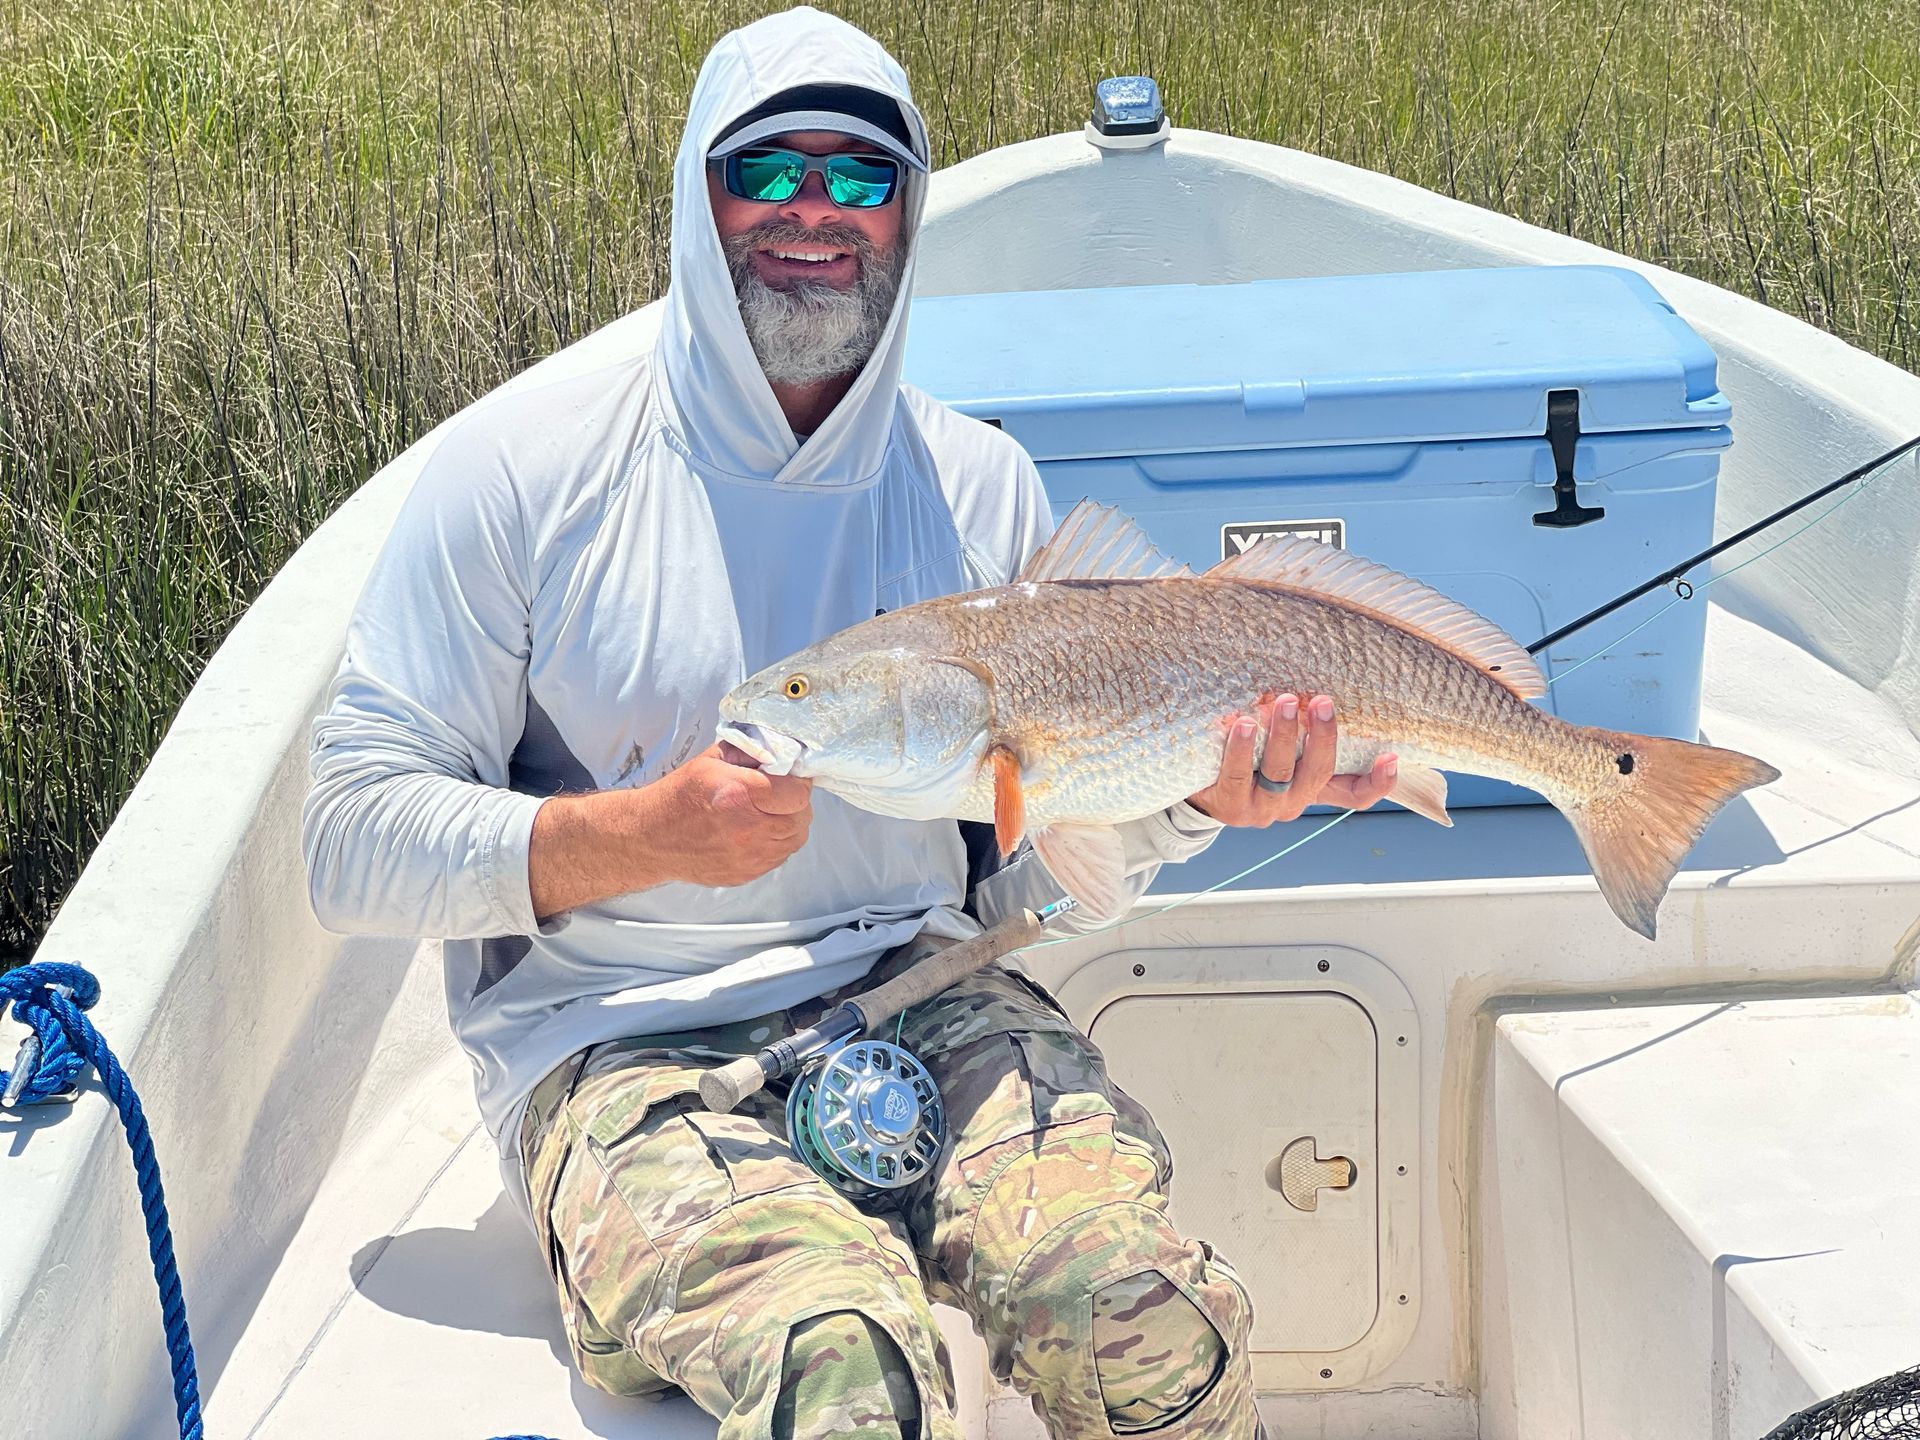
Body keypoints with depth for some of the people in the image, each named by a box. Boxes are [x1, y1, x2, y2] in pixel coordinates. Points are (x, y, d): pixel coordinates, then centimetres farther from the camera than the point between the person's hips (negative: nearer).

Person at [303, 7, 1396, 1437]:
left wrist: (1196, 799, -10)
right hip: (621, 1041, -3)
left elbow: (1032, 852, 11)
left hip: (922, 996, 3)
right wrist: (643, 836, -17)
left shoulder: (983, 485, 9)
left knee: (1155, 1320, -26)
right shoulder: (524, 465, -1)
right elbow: (352, 837, -3)